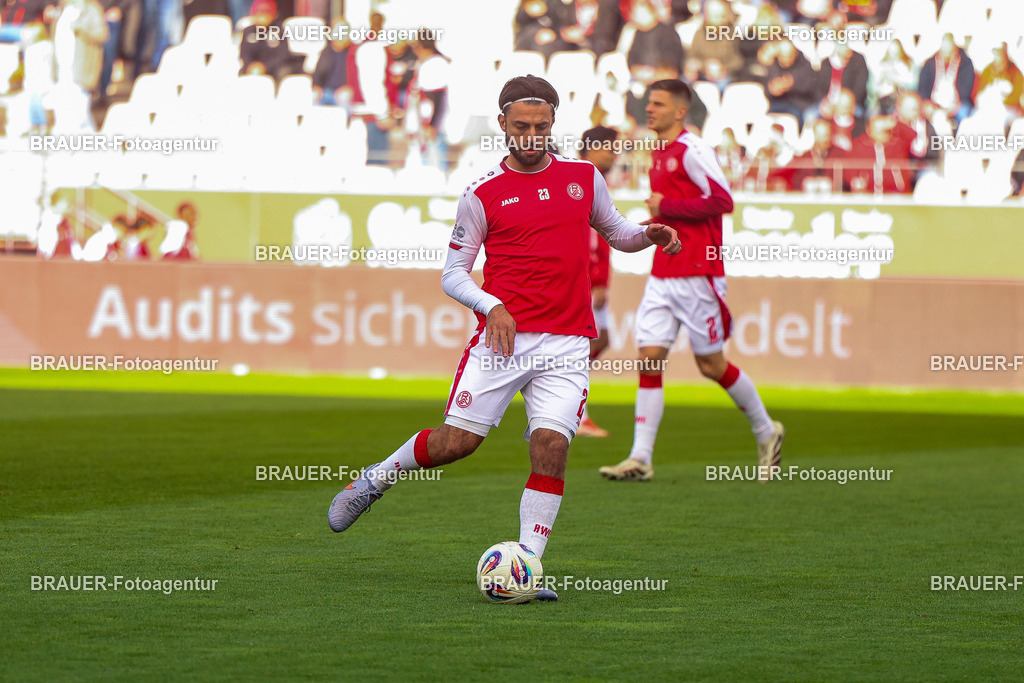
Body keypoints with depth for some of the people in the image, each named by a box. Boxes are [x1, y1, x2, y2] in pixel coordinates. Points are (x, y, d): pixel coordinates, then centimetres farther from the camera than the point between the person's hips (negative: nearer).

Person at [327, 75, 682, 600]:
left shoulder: (584, 177, 11)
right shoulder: (483, 194, 2)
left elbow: (616, 233, 26)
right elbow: (452, 273, 5)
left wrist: (650, 234, 4)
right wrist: (491, 306, -13)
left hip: (567, 343, 2)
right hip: (504, 335, -2)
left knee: (551, 447, -13)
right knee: (457, 440, -6)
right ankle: (376, 479, 22)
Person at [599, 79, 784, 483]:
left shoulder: (692, 150, -11)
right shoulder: (659, 155, 16)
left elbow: (722, 201, -20)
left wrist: (666, 207, -16)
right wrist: (655, 225, 11)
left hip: (697, 274, -8)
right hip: (663, 275, 8)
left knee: (710, 364, 1)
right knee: (649, 357, -4)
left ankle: (766, 431, 23)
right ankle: (640, 458, -8)